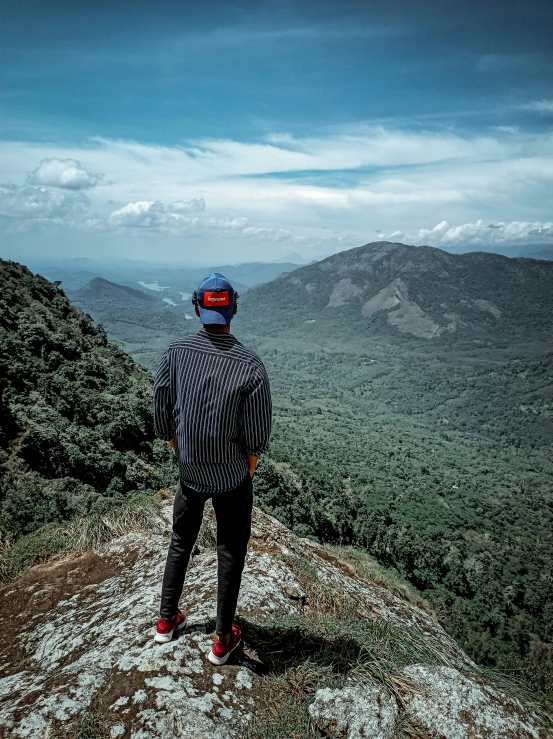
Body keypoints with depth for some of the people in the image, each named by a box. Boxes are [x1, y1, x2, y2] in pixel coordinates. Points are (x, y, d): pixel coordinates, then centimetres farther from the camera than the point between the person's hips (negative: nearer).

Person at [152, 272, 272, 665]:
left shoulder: (176, 352, -14)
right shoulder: (251, 366, -23)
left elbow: (161, 412, -4)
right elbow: (258, 434, -17)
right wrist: (250, 457, 5)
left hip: (189, 471, 3)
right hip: (233, 476, -3)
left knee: (181, 543, 25)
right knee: (231, 553, 15)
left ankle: (167, 621, 42)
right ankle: (223, 640, 30)